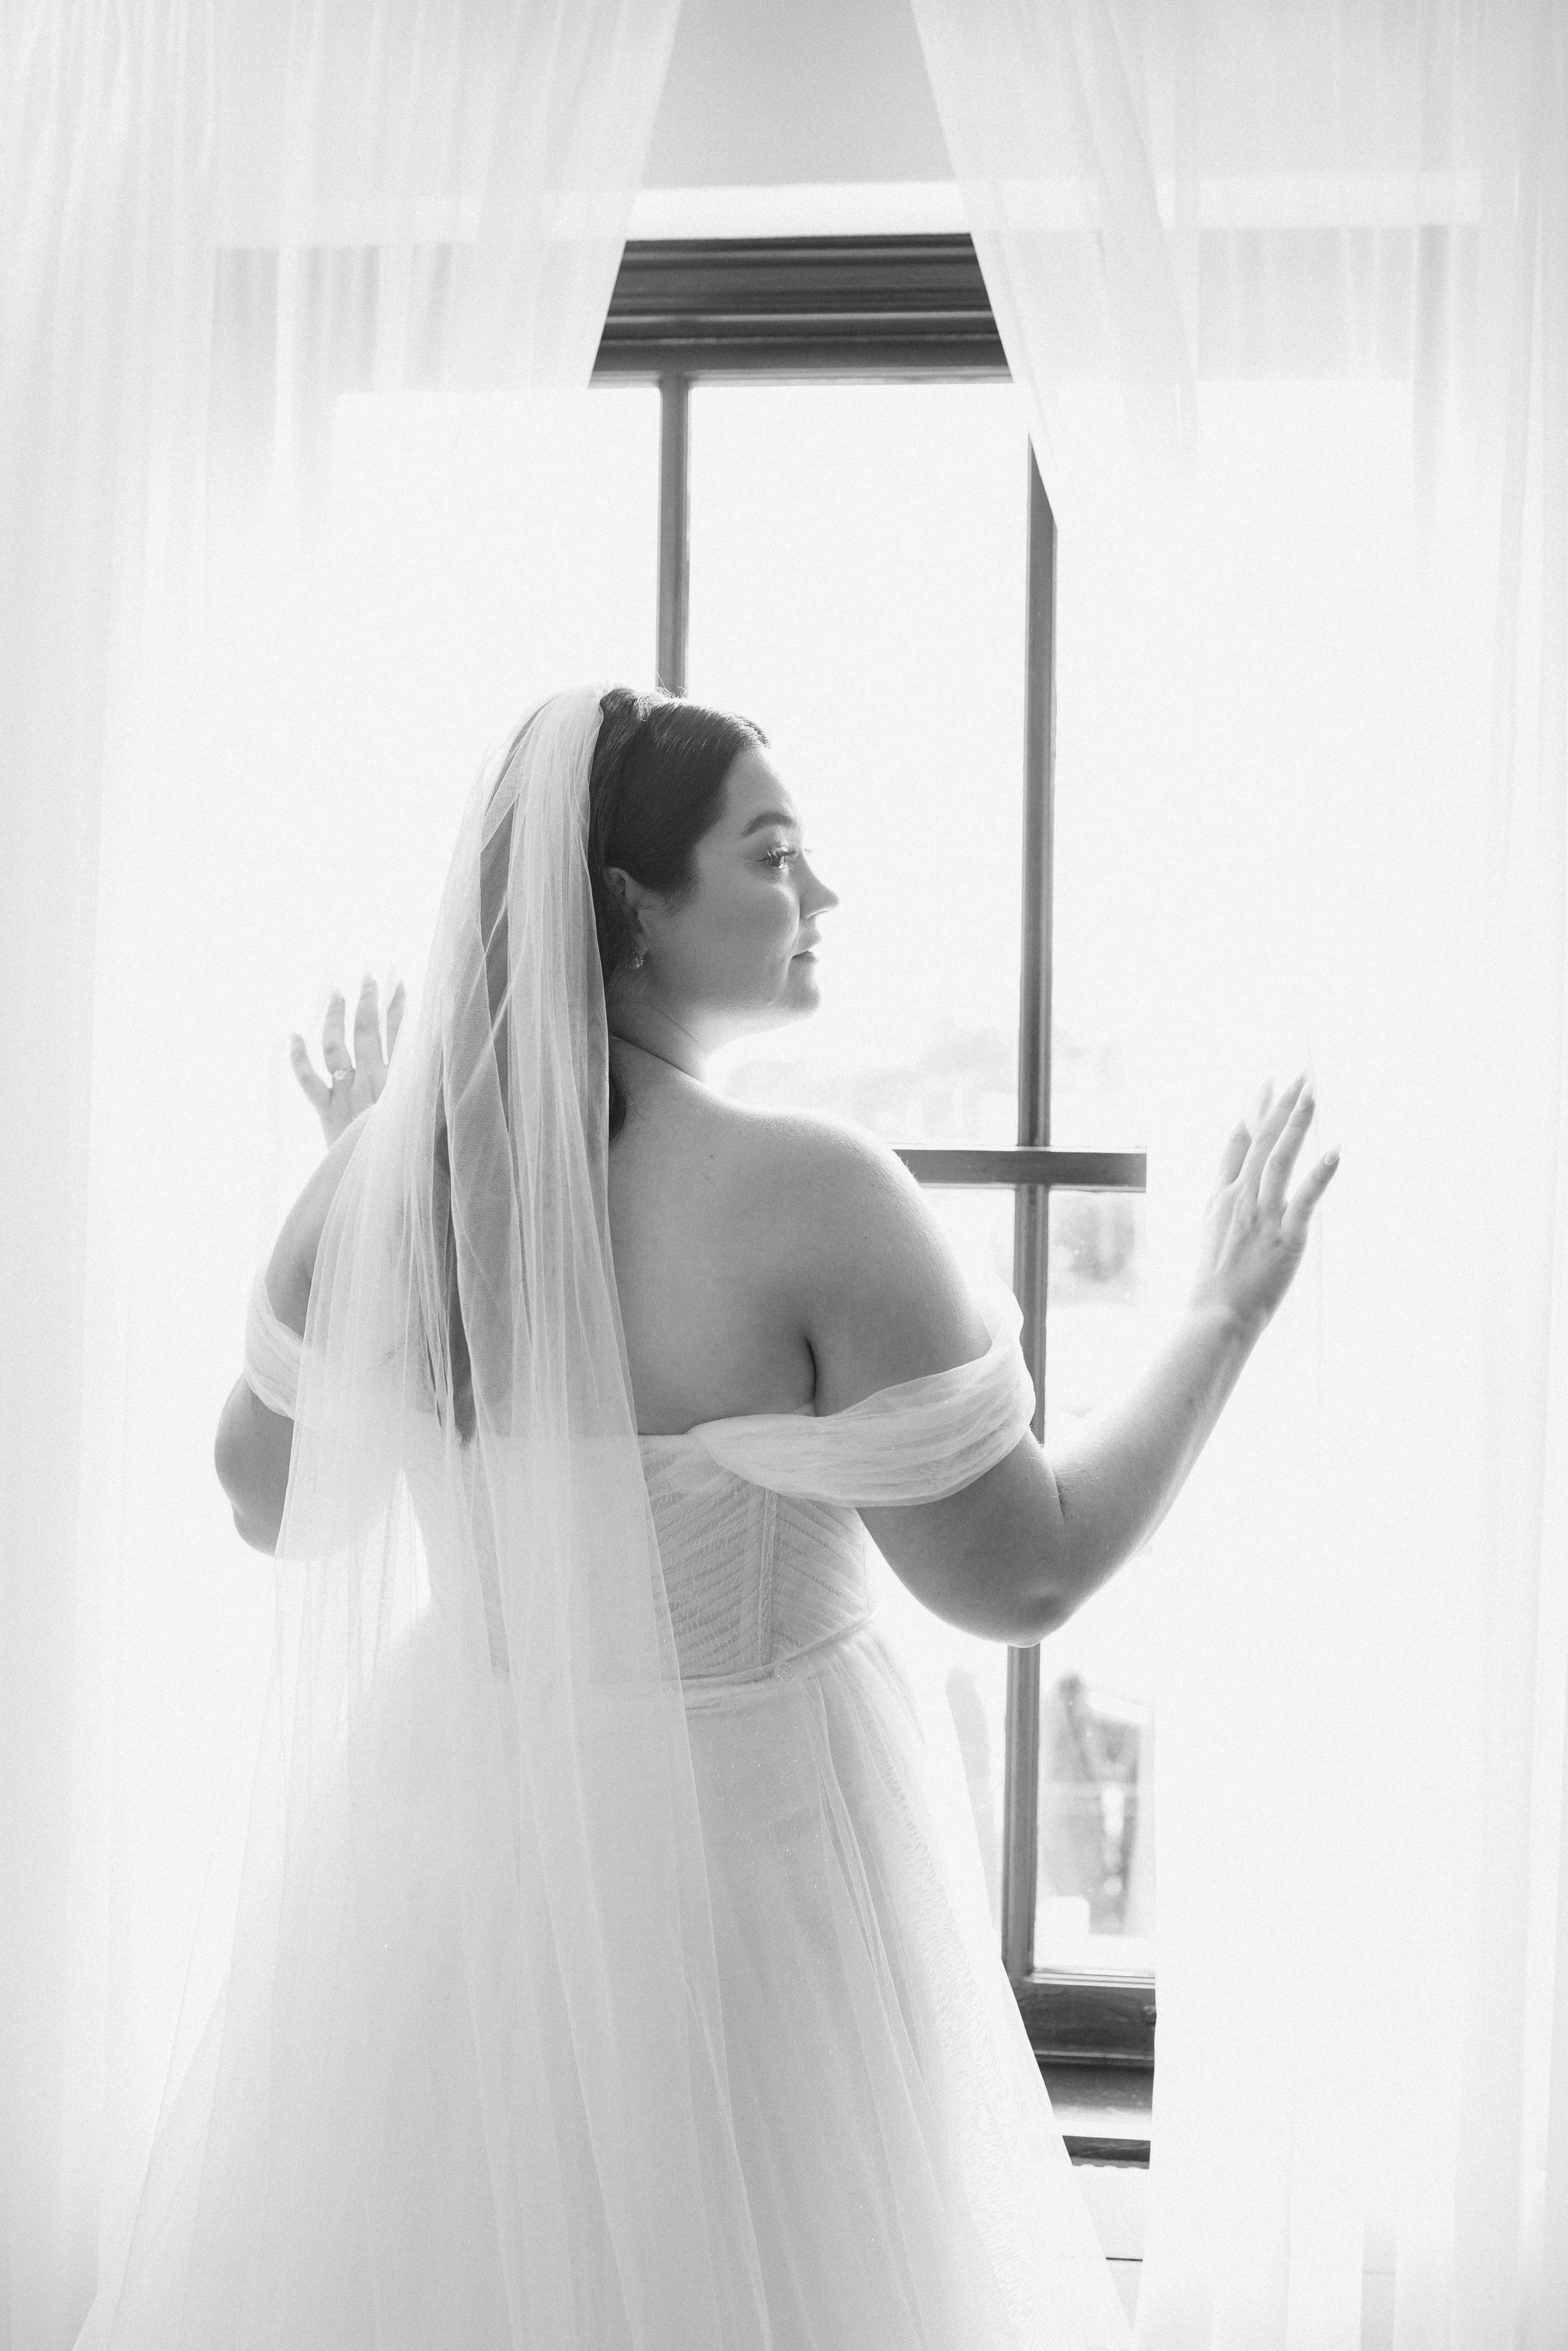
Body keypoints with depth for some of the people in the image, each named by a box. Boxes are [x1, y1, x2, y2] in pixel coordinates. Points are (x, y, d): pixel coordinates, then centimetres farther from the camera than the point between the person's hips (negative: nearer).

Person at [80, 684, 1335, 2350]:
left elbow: (271, 1504, 7)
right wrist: (1225, 1318, -3)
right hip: (740, 1863, -4)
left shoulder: (378, 1182, -8)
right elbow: (1024, 1577, -16)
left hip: (451, 1828, 5)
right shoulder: (806, 1198, -23)